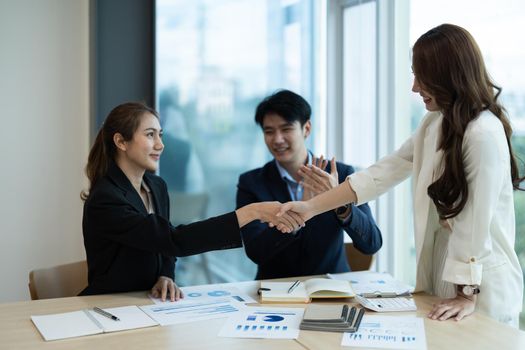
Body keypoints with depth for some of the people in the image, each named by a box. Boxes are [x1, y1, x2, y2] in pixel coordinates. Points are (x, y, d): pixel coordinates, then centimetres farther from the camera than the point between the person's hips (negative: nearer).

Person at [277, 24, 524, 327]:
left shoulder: (484, 134, -22)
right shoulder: (435, 123, 4)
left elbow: (478, 221, -21)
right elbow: (386, 171, 5)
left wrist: (467, 295, -15)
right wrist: (311, 207, 1)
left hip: (481, 287, -7)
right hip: (442, 272, 7)